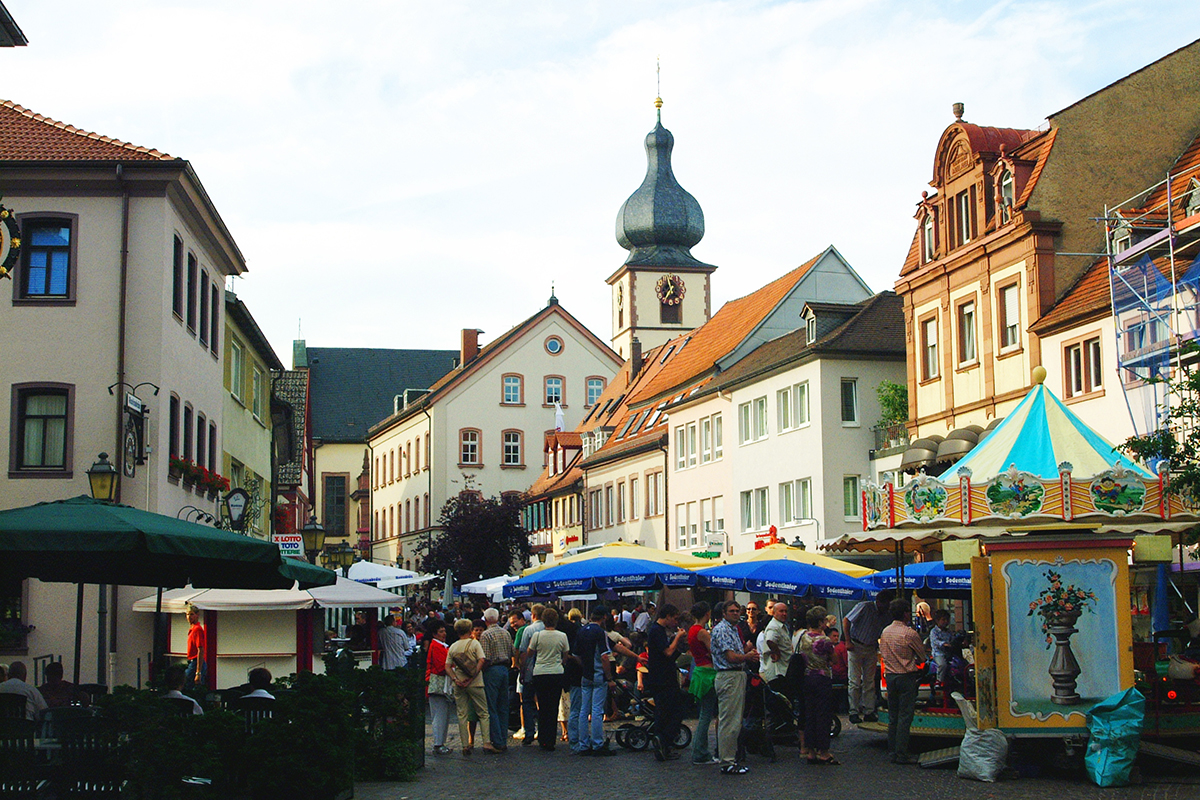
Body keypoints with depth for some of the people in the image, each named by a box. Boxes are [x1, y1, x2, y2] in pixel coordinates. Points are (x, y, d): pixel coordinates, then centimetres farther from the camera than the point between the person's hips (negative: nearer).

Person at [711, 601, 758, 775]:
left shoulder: (733, 629, 20)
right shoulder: (722, 630, -12)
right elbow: (732, 657, -20)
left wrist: (750, 656, 4)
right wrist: (748, 656, -5)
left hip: (738, 676, 11)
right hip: (729, 677, -11)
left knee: (735, 721, 13)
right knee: (729, 721, -9)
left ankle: (731, 758, 19)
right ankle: (727, 763, -8)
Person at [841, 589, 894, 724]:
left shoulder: (885, 615, 4)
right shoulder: (865, 607, -13)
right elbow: (846, 620, -11)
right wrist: (848, 641, -17)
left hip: (871, 649, 5)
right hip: (856, 646, -5)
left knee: (869, 682, 5)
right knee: (855, 681, -4)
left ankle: (869, 712, 8)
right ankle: (854, 712, 0)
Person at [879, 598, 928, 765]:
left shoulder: (885, 632, 8)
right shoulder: (910, 633, -12)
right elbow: (922, 656, 0)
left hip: (890, 675, 7)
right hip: (907, 676, -6)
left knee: (893, 716, 12)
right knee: (905, 716, -4)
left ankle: (892, 752, 15)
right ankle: (902, 754, -5)